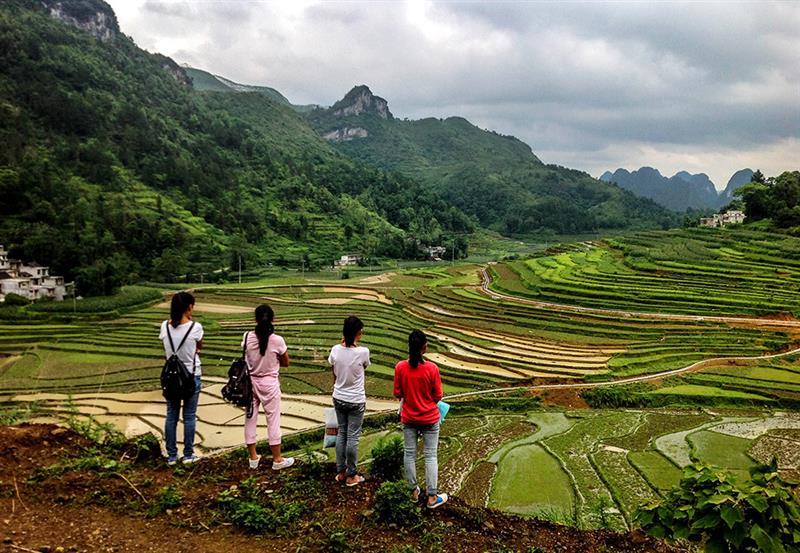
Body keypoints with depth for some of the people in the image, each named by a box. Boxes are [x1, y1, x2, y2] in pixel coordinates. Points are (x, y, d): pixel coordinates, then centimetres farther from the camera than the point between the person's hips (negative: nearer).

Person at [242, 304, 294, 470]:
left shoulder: (247, 337, -10)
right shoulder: (277, 340, -18)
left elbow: (246, 358, 5)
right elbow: (285, 363, -3)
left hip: (250, 382, 3)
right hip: (269, 383, -3)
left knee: (250, 419, 15)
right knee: (273, 420, 9)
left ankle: (253, 458, 26)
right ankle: (277, 460, 19)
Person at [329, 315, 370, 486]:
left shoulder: (335, 350, -10)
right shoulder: (362, 352, -21)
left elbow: (334, 374, 3)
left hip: (339, 399, 4)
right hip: (356, 401, -4)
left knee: (341, 433, 18)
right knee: (353, 437, 8)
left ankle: (341, 472, 28)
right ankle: (351, 475, 20)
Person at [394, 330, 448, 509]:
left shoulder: (400, 367, -14)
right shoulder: (432, 368, -20)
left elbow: (397, 393, -4)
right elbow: (438, 396, -10)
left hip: (408, 418, 2)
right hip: (429, 418, -2)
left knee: (409, 454, 16)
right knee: (430, 456, 9)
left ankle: (413, 491, 29)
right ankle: (432, 497, 15)